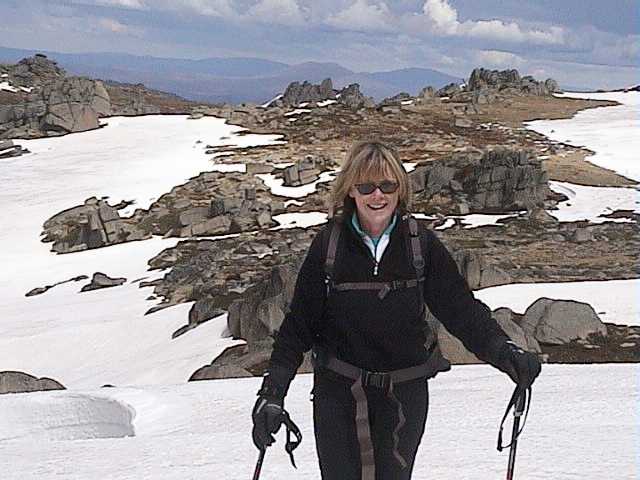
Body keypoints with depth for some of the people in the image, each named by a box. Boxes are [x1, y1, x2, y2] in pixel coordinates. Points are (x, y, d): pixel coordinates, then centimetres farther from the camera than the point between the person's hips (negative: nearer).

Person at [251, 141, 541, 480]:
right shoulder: (329, 244, -6)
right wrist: (273, 390, -10)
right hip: (338, 391, -1)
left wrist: (504, 351, -22)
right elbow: (299, 322, -3)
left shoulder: (421, 243, -5)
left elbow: (461, 308, -6)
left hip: (405, 391, 1)